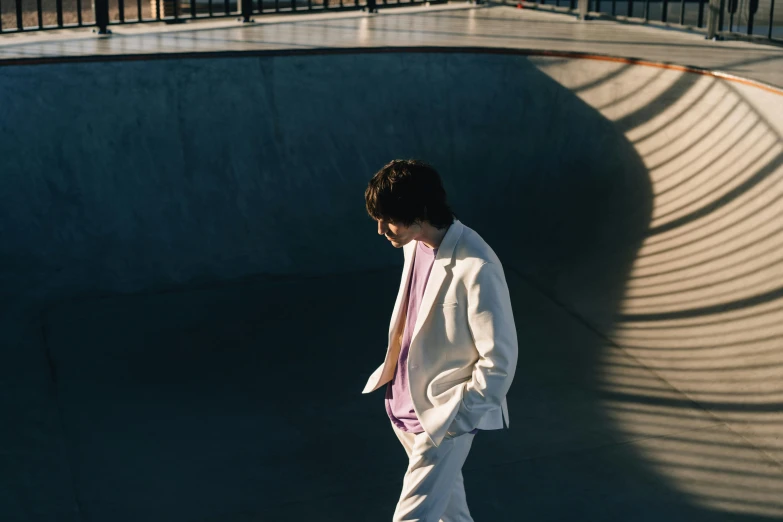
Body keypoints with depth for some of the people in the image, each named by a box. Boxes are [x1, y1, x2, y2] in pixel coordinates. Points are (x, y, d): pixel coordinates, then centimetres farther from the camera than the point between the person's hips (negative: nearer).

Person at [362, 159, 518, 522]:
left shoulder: (477, 268, -29)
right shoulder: (414, 244, -4)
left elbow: (500, 359, -22)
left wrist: (456, 418, -19)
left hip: (444, 414, -8)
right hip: (404, 403, 8)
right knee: (441, 490, 28)